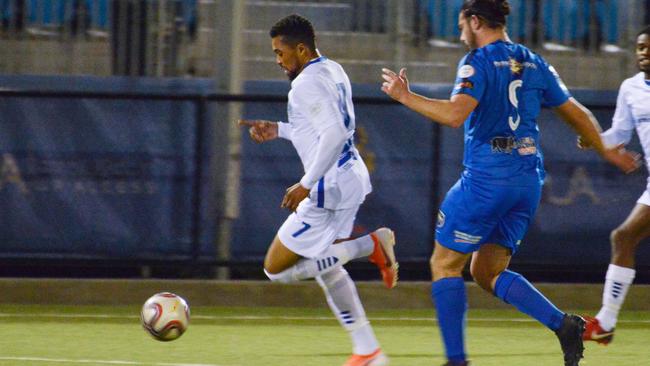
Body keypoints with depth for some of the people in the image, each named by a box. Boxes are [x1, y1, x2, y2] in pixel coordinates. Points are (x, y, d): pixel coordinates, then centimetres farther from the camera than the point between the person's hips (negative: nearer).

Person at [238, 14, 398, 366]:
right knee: (325, 268, 22)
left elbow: (334, 134, -28)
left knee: (277, 268, -1)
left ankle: (369, 245, -11)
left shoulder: (306, 84, -17)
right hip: (353, 178, 10)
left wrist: (306, 185, -25)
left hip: (332, 188, -10)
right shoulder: (333, 71, 13)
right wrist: (279, 130, 22)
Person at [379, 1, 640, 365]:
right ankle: (563, 324, -7)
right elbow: (577, 114, 20)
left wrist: (405, 96, -13)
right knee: (487, 272, 12)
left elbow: (455, 114, -24)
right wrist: (607, 151, 34)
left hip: (486, 178, -7)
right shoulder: (534, 63, 13)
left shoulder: (478, 62, -8)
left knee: (445, 264, 6)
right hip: (528, 181, 7)